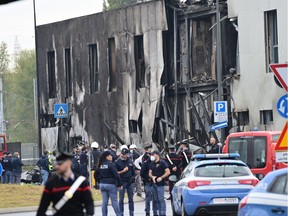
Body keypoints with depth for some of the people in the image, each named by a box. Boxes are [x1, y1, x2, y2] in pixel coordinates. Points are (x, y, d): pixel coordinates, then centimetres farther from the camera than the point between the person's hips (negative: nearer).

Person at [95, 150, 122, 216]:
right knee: (114, 201, 0)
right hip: (110, 184, -6)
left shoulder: (100, 165, 7)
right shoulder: (110, 164, -12)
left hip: (102, 184, 6)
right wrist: (119, 184, -8)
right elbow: (116, 175, -15)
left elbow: (96, 175, 14)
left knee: (104, 201, 7)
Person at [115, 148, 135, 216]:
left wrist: (133, 179, 11)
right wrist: (123, 171, -17)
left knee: (131, 199, 6)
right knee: (121, 199, -1)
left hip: (130, 182, 4)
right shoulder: (117, 162, -3)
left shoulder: (130, 162, 9)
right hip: (122, 182, -4)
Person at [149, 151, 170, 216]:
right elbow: (150, 173, 14)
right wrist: (152, 177, -8)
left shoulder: (162, 162, -6)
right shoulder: (152, 164, 14)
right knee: (156, 199, 8)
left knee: (161, 199, -11)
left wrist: (161, 177, -19)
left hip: (160, 184, -7)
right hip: (154, 183, 7)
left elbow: (168, 172, -10)